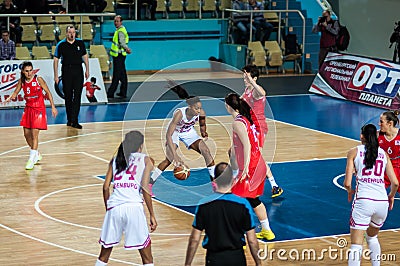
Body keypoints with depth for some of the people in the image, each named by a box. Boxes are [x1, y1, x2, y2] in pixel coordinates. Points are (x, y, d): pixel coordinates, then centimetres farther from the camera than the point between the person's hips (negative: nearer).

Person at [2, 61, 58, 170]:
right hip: (28, 108, 6)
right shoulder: (21, 81, -2)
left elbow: (48, 92, -7)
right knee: (26, 134, 9)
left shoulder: (38, 80, -15)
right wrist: (9, 98, -12)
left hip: (39, 109, -6)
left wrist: (53, 106, -8)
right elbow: (15, 93, 10)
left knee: (34, 133, -11)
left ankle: (32, 159, -7)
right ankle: (36, 155, 29)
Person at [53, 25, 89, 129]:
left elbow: (85, 57, 13)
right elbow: (56, 60, 2)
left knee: (77, 95, -8)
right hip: (66, 71, 0)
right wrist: (56, 75, -3)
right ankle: (69, 119, 17)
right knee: (68, 96, 5)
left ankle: (74, 121, -9)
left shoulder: (80, 43, 5)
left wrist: (87, 70, 6)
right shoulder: (61, 44, -1)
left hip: (78, 71, 1)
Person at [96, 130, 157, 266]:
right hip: (133, 206, -3)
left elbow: (105, 187, 12)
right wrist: (152, 215, 3)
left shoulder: (115, 160, 19)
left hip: (114, 206, 4)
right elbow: (145, 189, 0)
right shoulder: (145, 160, 10)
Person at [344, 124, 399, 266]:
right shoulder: (383, 153, 16)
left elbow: (347, 183, -1)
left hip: (363, 201, -4)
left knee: (356, 245, -4)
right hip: (382, 202, 4)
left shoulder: (354, 152, 6)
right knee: (372, 237, 29)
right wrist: (391, 196, 29)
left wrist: (350, 191, 21)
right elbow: (395, 183, 9)